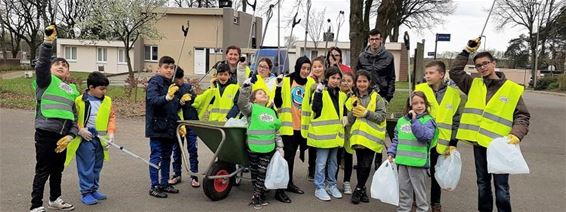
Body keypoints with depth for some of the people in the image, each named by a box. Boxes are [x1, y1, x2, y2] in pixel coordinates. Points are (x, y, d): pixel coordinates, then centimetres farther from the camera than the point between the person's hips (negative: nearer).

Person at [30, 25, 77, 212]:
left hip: (63, 135, 6)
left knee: (57, 169, 19)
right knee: (43, 170, 1)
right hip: (46, 133, -6)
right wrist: (48, 42, -32)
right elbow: (42, 63, -20)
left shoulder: (72, 89, 15)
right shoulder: (46, 80, 0)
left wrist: (71, 135, 2)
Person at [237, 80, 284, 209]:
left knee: (262, 173, 3)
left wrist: (280, 147, 12)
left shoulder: (272, 112, 15)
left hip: (268, 148, 4)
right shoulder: (252, 108, 1)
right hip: (254, 147, -3)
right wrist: (246, 86, -29)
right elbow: (241, 102, -21)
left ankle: (257, 197, 13)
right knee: (255, 173, 6)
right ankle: (259, 196, 18)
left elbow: (276, 131, 17)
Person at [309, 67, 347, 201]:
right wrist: (318, 92, -26)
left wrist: (345, 117, 7)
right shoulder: (321, 92, -8)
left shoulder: (341, 95, 12)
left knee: (333, 162, 16)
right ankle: (319, 188, 9)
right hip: (323, 133, -7)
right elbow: (316, 109, -20)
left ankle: (331, 185, 28)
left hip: (335, 133, 7)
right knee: (321, 162, -1)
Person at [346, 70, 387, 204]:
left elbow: (382, 116, -9)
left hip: (371, 137, -3)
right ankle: (362, 190, 25)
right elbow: (350, 120, 6)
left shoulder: (376, 97, -2)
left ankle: (358, 190, 14)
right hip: (358, 137, 3)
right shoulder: (353, 99, 9)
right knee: (360, 165, 10)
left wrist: (366, 113, -18)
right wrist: (354, 110, -11)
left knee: (366, 165, -3)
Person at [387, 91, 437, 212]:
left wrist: (414, 121, -26)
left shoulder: (428, 120, -5)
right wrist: (391, 153, 8)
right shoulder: (402, 120, 10)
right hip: (403, 161, 5)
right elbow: (396, 140, 16)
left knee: (419, 190, 7)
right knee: (403, 189, 15)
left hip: (418, 162, -5)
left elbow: (426, 136, -23)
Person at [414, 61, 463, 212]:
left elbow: (456, 121, 4)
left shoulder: (454, 94, 0)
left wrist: (453, 143, 0)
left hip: (440, 143, 1)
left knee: (436, 174, 14)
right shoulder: (419, 89, -3)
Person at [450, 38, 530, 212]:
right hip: (479, 143, 4)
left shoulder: (513, 89, -1)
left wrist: (516, 134, -16)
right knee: (482, 184, 16)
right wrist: (467, 51, 4)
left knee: (501, 187, 2)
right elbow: (455, 72, 8)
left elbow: (522, 116, 0)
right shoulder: (474, 85, 9)